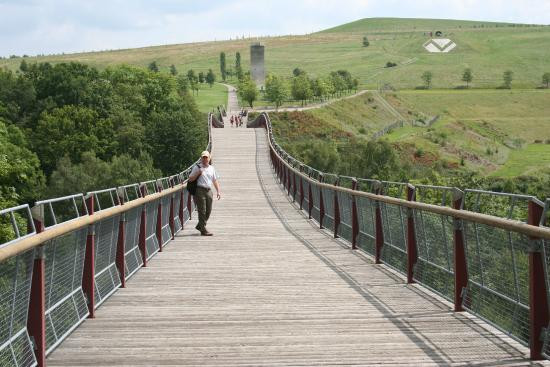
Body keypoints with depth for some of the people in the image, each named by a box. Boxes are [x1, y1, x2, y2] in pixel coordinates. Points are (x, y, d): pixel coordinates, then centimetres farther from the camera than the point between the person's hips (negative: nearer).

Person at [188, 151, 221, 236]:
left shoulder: (212, 168, 16)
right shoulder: (197, 167, 2)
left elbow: (215, 180, 19)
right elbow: (190, 179, -1)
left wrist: (218, 191, 10)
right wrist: (198, 173, -14)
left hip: (209, 190, 5)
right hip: (200, 190, -5)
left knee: (208, 211, 6)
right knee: (202, 211, -7)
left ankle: (199, 226, 25)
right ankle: (203, 230, -5)